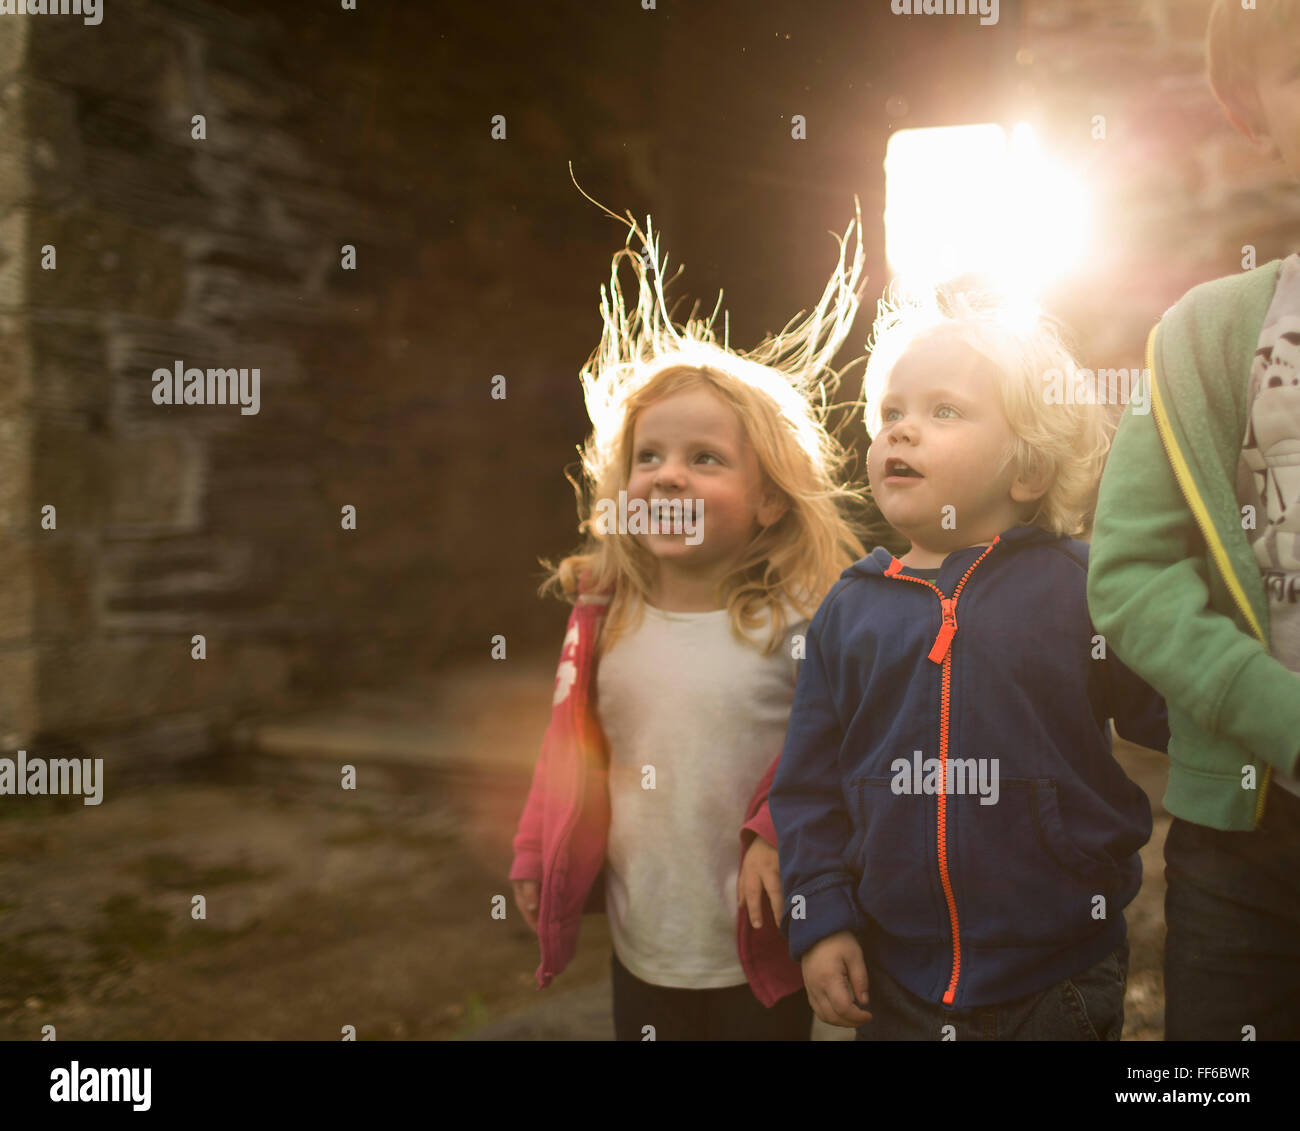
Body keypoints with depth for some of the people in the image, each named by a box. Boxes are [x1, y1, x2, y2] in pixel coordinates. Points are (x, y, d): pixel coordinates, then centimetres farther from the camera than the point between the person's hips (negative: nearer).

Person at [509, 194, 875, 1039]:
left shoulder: (798, 621, -13)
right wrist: (537, 858, 8)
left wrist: (776, 832, -19)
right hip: (641, 946, 4)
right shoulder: (604, 616, 0)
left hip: (758, 953, -4)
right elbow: (573, 752, 9)